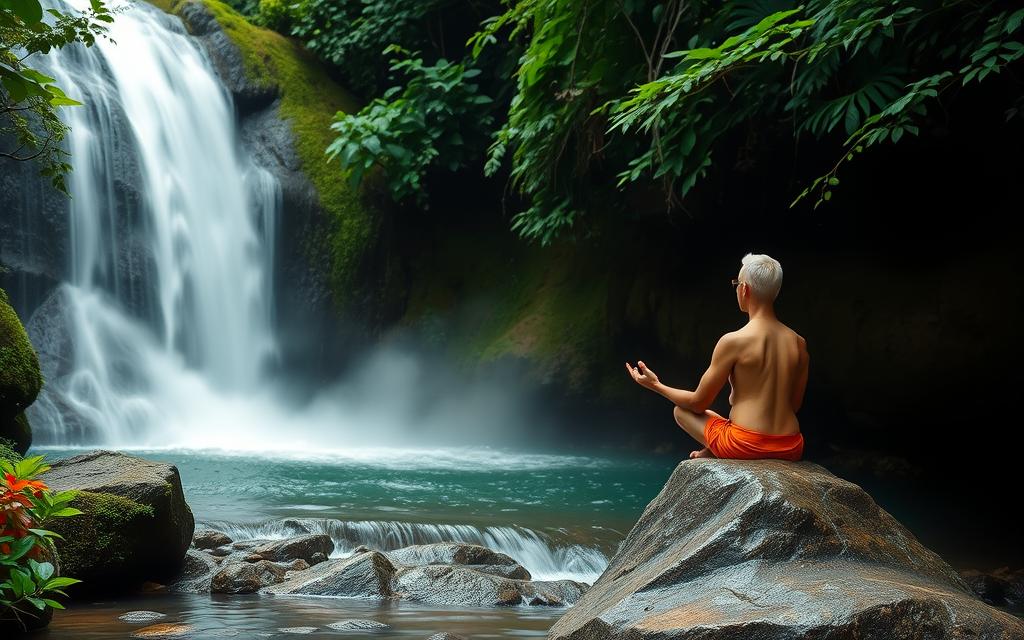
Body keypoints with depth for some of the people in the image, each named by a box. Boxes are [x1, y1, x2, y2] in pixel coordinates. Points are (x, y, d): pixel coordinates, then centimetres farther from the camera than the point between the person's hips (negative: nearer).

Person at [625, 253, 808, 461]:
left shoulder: (732, 342, -11)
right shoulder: (799, 343, 4)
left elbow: (699, 402, -2)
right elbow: (795, 404, 13)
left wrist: (657, 386, 15)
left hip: (746, 446, -5)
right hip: (791, 450, 5)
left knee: (681, 410, 19)